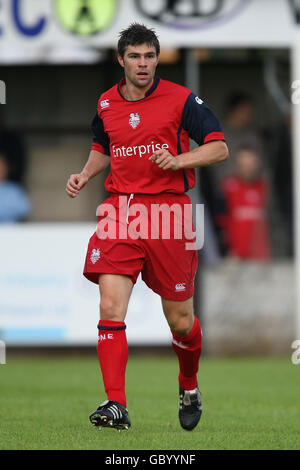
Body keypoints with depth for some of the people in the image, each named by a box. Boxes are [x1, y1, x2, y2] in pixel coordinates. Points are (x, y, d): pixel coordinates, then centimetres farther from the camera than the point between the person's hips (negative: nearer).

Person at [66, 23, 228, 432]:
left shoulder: (181, 99, -3)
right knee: (110, 308, -15)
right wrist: (85, 174, 8)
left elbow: (219, 148, -2)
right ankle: (116, 405, -16)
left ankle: (190, 387, 34)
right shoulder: (106, 104, 10)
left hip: (168, 210, -2)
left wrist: (177, 159, -17)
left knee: (180, 320, 5)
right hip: (119, 210, 3)